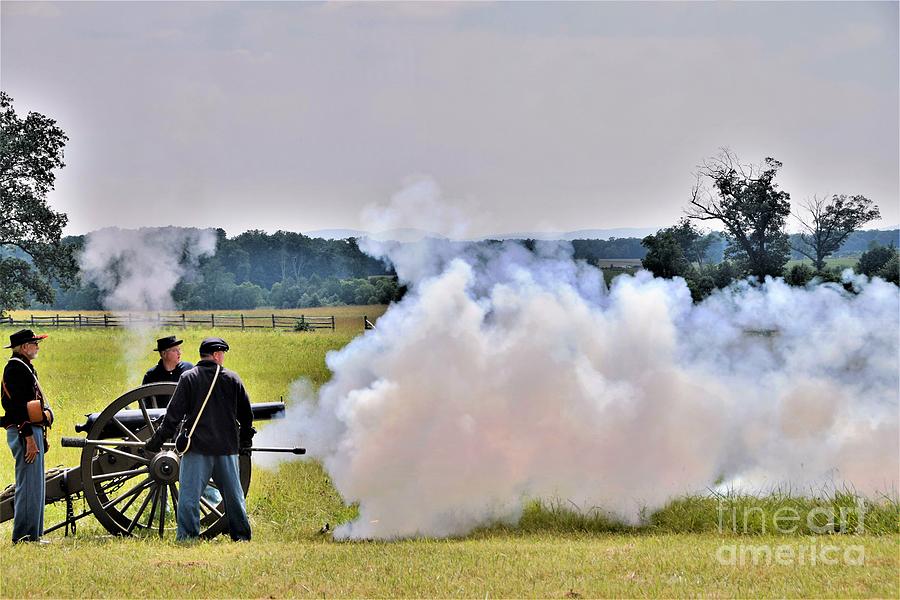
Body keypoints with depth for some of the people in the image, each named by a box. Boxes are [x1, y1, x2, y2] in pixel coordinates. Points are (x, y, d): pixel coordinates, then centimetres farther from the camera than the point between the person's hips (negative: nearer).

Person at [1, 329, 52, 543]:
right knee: (29, 485, -10)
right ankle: (24, 535, -9)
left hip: (32, 431, 11)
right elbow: (18, 405, -20)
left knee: (35, 485, 12)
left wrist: (40, 436, 23)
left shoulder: (24, 367, 20)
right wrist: (29, 438, -23)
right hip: (25, 432, -11)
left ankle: (33, 534, 16)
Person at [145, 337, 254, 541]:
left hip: (197, 448, -3)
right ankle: (241, 536, 19)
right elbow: (247, 414, 11)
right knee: (233, 495, 14)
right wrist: (245, 440, 27)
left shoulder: (188, 378, -2)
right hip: (227, 448, 3)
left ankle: (187, 537, -9)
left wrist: (158, 440, 0)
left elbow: (174, 415, -6)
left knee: (189, 496, -2)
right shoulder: (232, 379, 4)